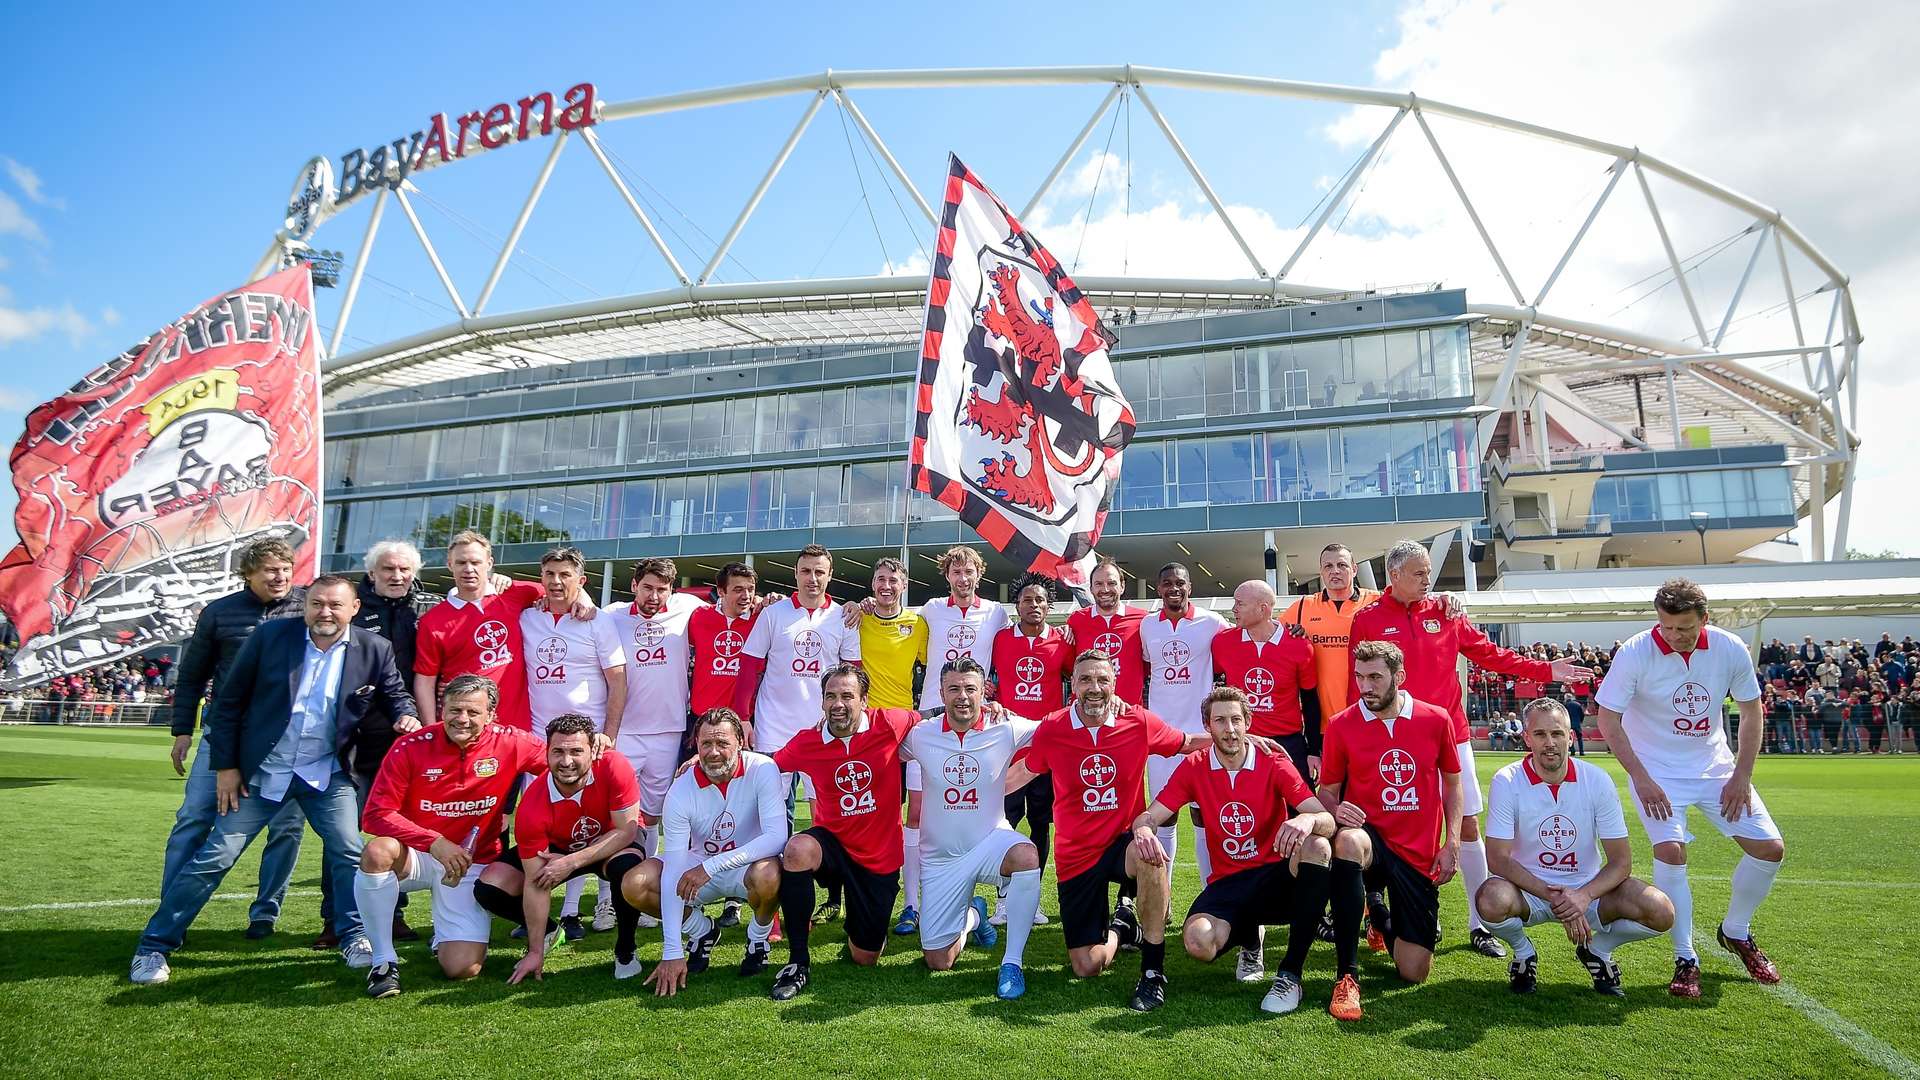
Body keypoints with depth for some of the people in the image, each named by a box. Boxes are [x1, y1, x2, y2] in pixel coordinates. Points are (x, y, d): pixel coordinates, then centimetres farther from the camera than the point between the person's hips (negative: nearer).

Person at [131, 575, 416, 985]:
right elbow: (229, 701, -2)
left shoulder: (374, 650, -6)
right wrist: (225, 765, -3)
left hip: (326, 774, 1)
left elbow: (397, 695, 9)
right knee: (214, 857, 1)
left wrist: (407, 718, -16)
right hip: (261, 772, -1)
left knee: (350, 854, -4)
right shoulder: (272, 636, -8)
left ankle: (354, 939, 14)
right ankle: (154, 947, 16)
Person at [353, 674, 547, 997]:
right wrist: (435, 842, -24)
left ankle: (444, 939, 28)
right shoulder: (410, 747, -13)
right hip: (416, 857, 0)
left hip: (473, 864, 0)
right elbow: (375, 814, -15)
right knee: (377, 852, -36)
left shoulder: (509, 743, -9)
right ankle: (384, 961, -15)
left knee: (463, 969, -13)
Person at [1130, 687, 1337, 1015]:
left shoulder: (1274, 764, -5)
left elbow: (1327, 820, -15)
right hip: (1226, 883, 1)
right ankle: (1248, 936, 11)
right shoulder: (1194, 766, 0)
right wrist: (1143, 831, -30)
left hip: (1276, 878, 0)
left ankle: (1290, 974, -22)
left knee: (1317, 847, -33)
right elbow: (1149, 817, -3)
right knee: (1197, 942, -31)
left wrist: (1308, 819, -40)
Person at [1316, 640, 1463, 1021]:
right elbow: (1327, 790, 4)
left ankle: (1382, 917, 36)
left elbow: (1452, 782, 11)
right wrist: (1336, 810, -20)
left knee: (1414, 972, -2)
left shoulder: (1436, 719, -1)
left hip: (1420, 856, 2)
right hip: (1370, 837, -2)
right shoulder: (1341, 725, -5)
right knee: (1348, 841, -42)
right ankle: (1347, 975, -29)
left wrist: (1451, 843, 0)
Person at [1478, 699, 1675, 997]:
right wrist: (1553, 897, -28)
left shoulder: (1597, 781, -10)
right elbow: (1498, 858, -18)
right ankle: (1523, 952, 2)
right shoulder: (1507, 782, -16)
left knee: (1661, 913, -22)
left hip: (1588, 888, 2)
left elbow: (1621, 861, -8)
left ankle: (1597, 950, 10)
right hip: (1529, 890, -2)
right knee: (1491, 901, -36)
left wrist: (1585, 895, -27)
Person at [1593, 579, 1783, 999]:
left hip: (1715, 766, 4)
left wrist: (1741, 776, -3)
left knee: (1770, 849, -1)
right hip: (1656, 771, -4)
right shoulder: (1635, 653, -21)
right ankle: (1685, 959, -5)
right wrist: (1640, 778, -18)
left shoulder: (1731, 649, -11)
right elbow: (1608, 718, -15)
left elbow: (1751, 712, 2)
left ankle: (1735, 932, 26)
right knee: (1670, 849, -22)